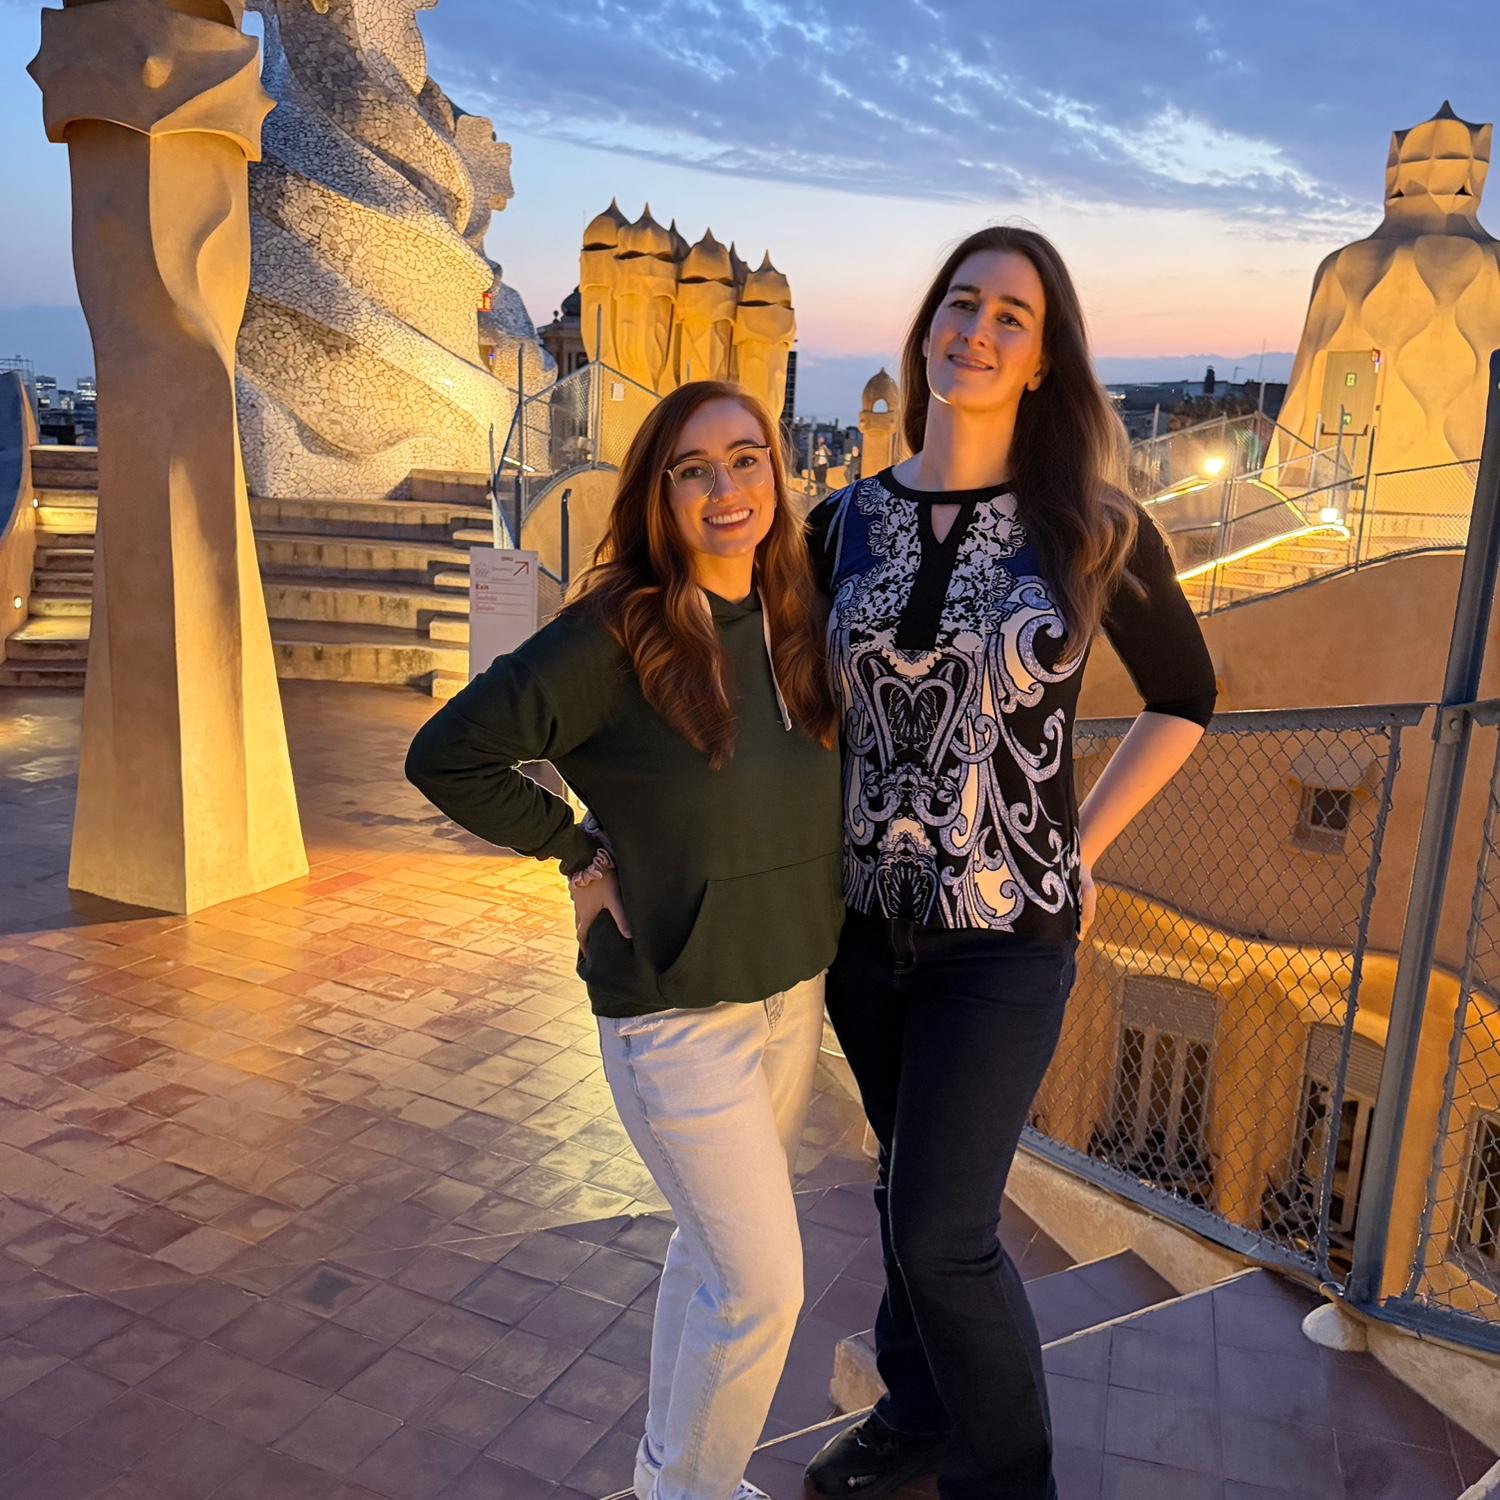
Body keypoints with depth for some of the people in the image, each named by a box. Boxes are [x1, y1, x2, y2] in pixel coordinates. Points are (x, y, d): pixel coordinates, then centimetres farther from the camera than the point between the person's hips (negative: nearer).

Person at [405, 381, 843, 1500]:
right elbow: (449, 756, -17)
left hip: (794, 996, 7)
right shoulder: (617, 635, -18)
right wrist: (579, 853, -13)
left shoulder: (798, 620, 2)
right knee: (764, 1283, 0)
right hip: (675, 1014, -6)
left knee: (715, 1247, 21)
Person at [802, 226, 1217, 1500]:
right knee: (913, 1176, 21)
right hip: (865, 920, 4)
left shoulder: (1092, 530, -8)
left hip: (1006, 930, -3)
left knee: (942, 1227, -2)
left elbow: (1186, 695, 5)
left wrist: (1084, 849, -2)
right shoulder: (847, 522, -1)